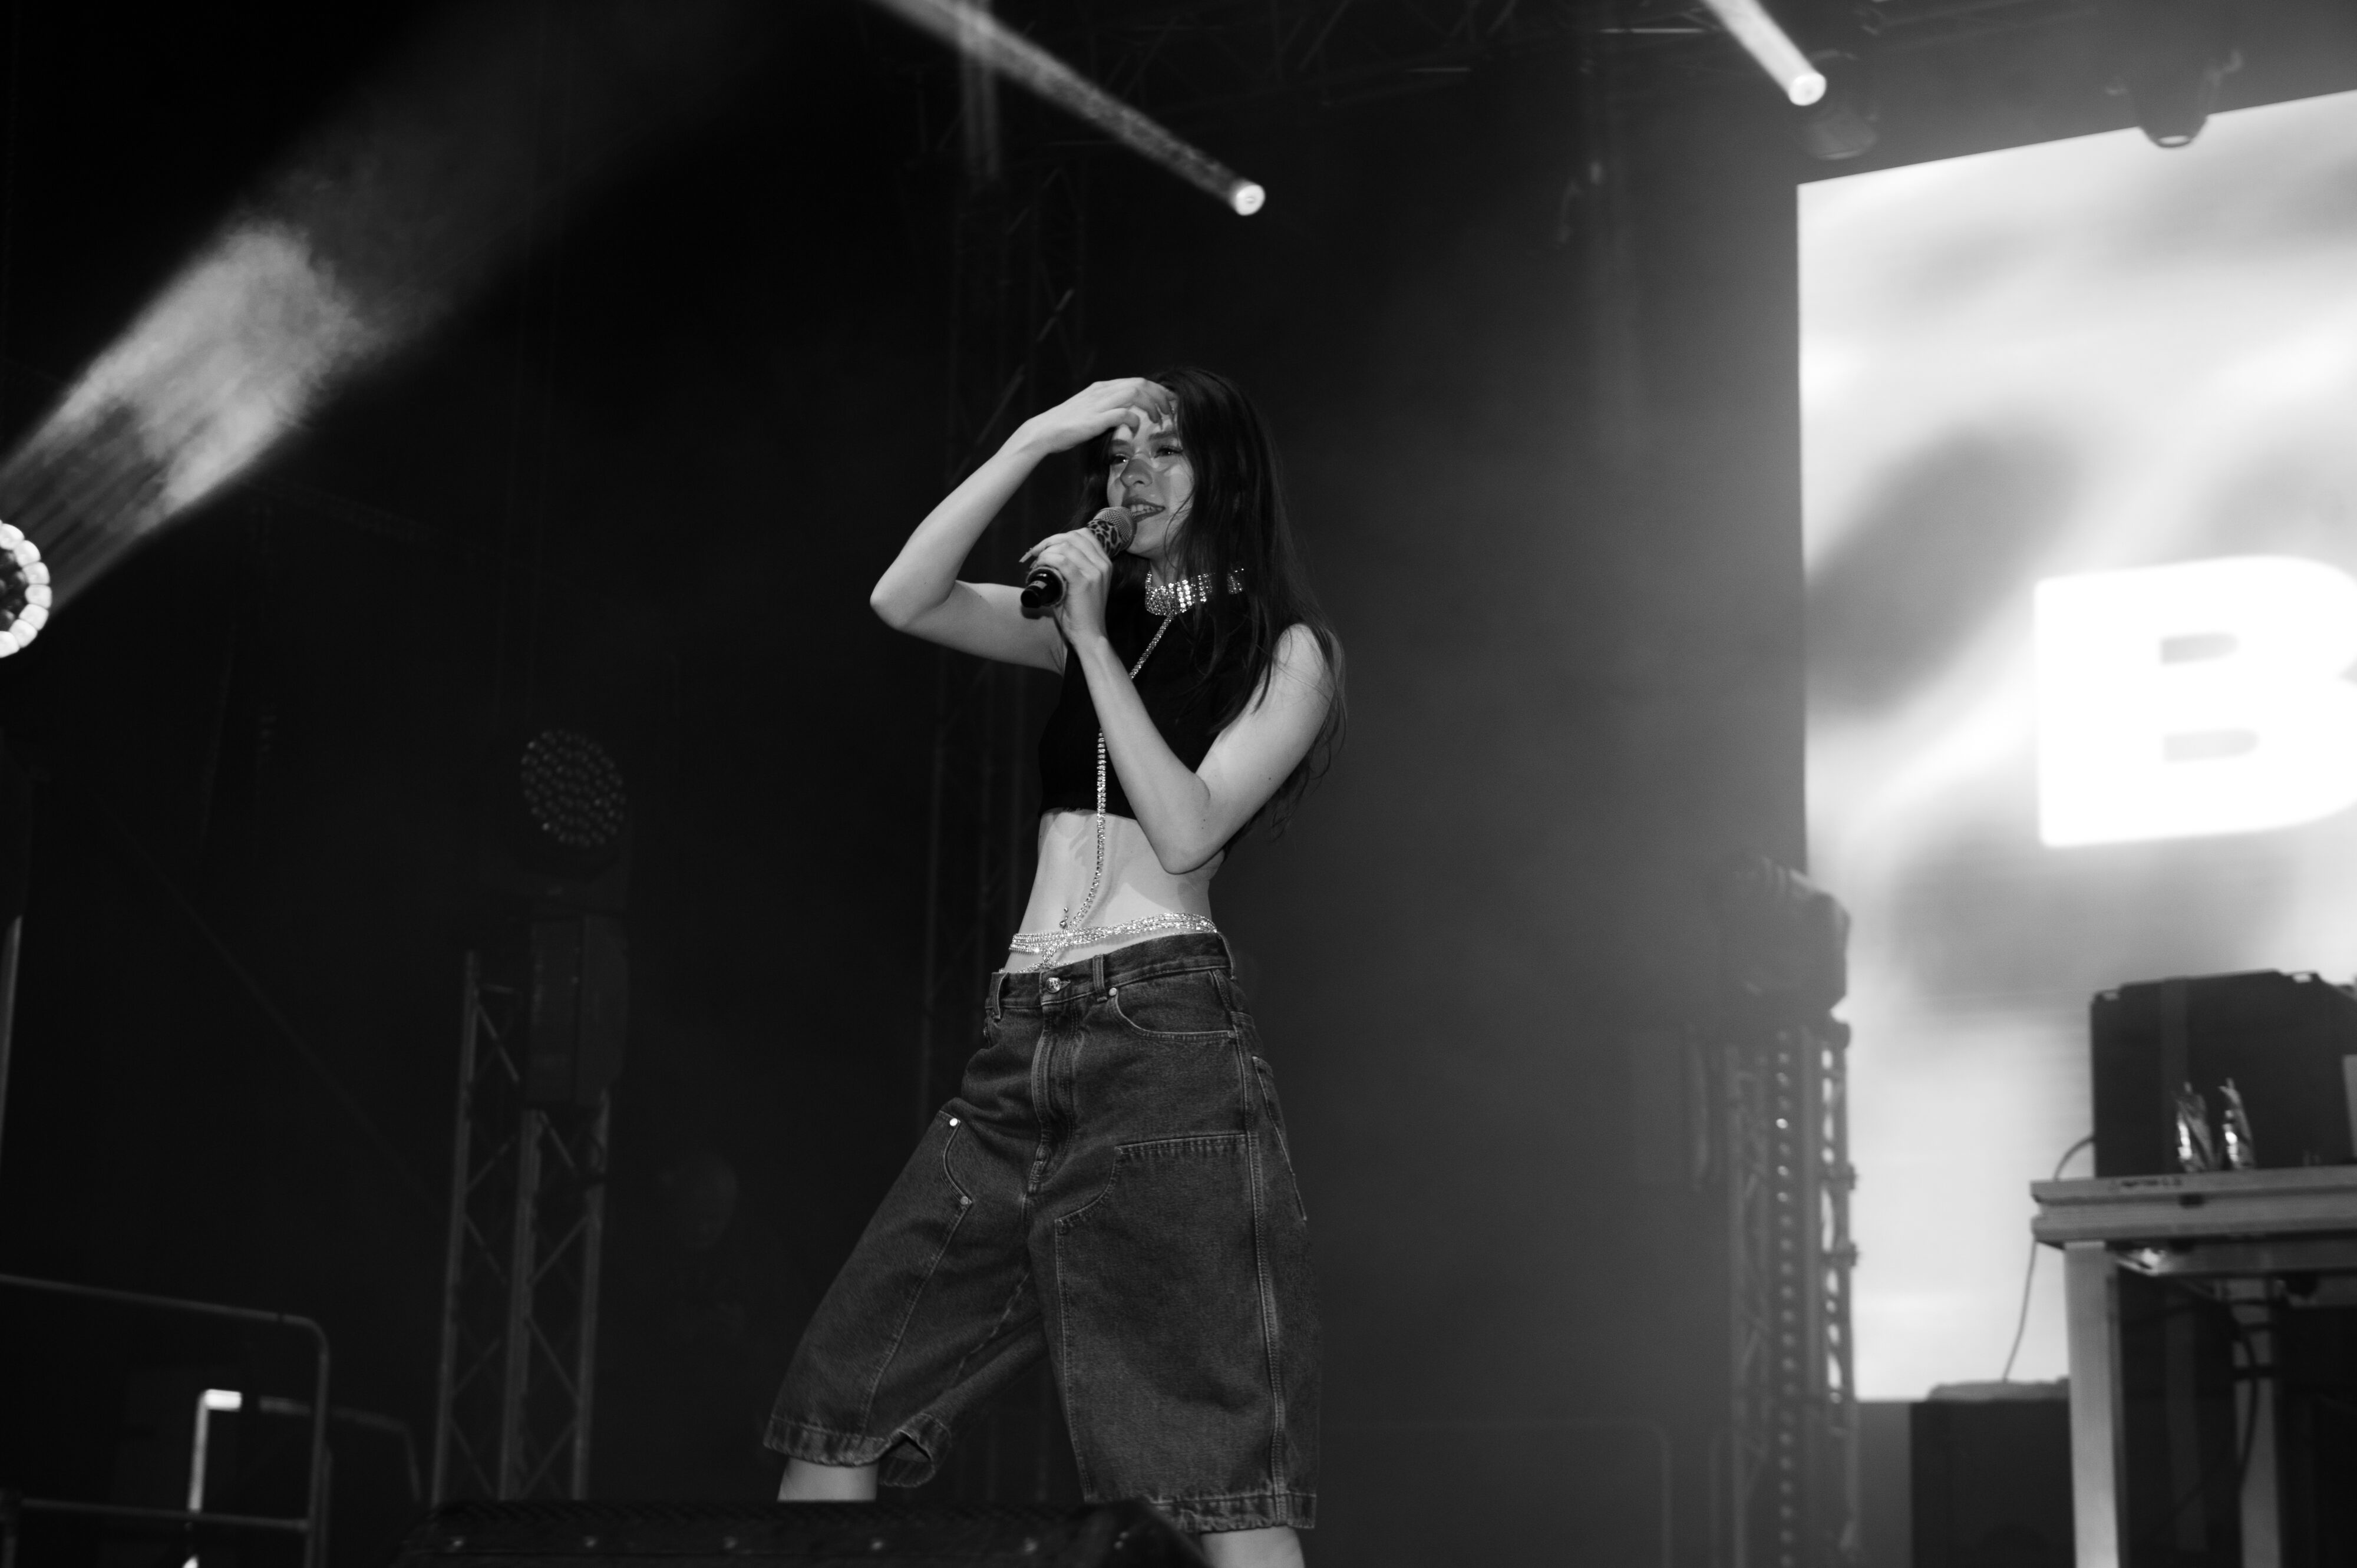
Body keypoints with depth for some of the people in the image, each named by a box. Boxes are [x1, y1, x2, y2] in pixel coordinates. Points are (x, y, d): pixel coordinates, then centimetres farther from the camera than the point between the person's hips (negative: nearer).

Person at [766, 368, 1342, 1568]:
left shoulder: (1285, 651, 6)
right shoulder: (1091, 617, 19)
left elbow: (1188, 832, -8)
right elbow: (903, 602, 4)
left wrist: (1092, 639, -7)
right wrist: (1037, 437, -1)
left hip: (1161, 1037, -6)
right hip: (1019, 1046, 6)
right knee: (836, 1417, 1)